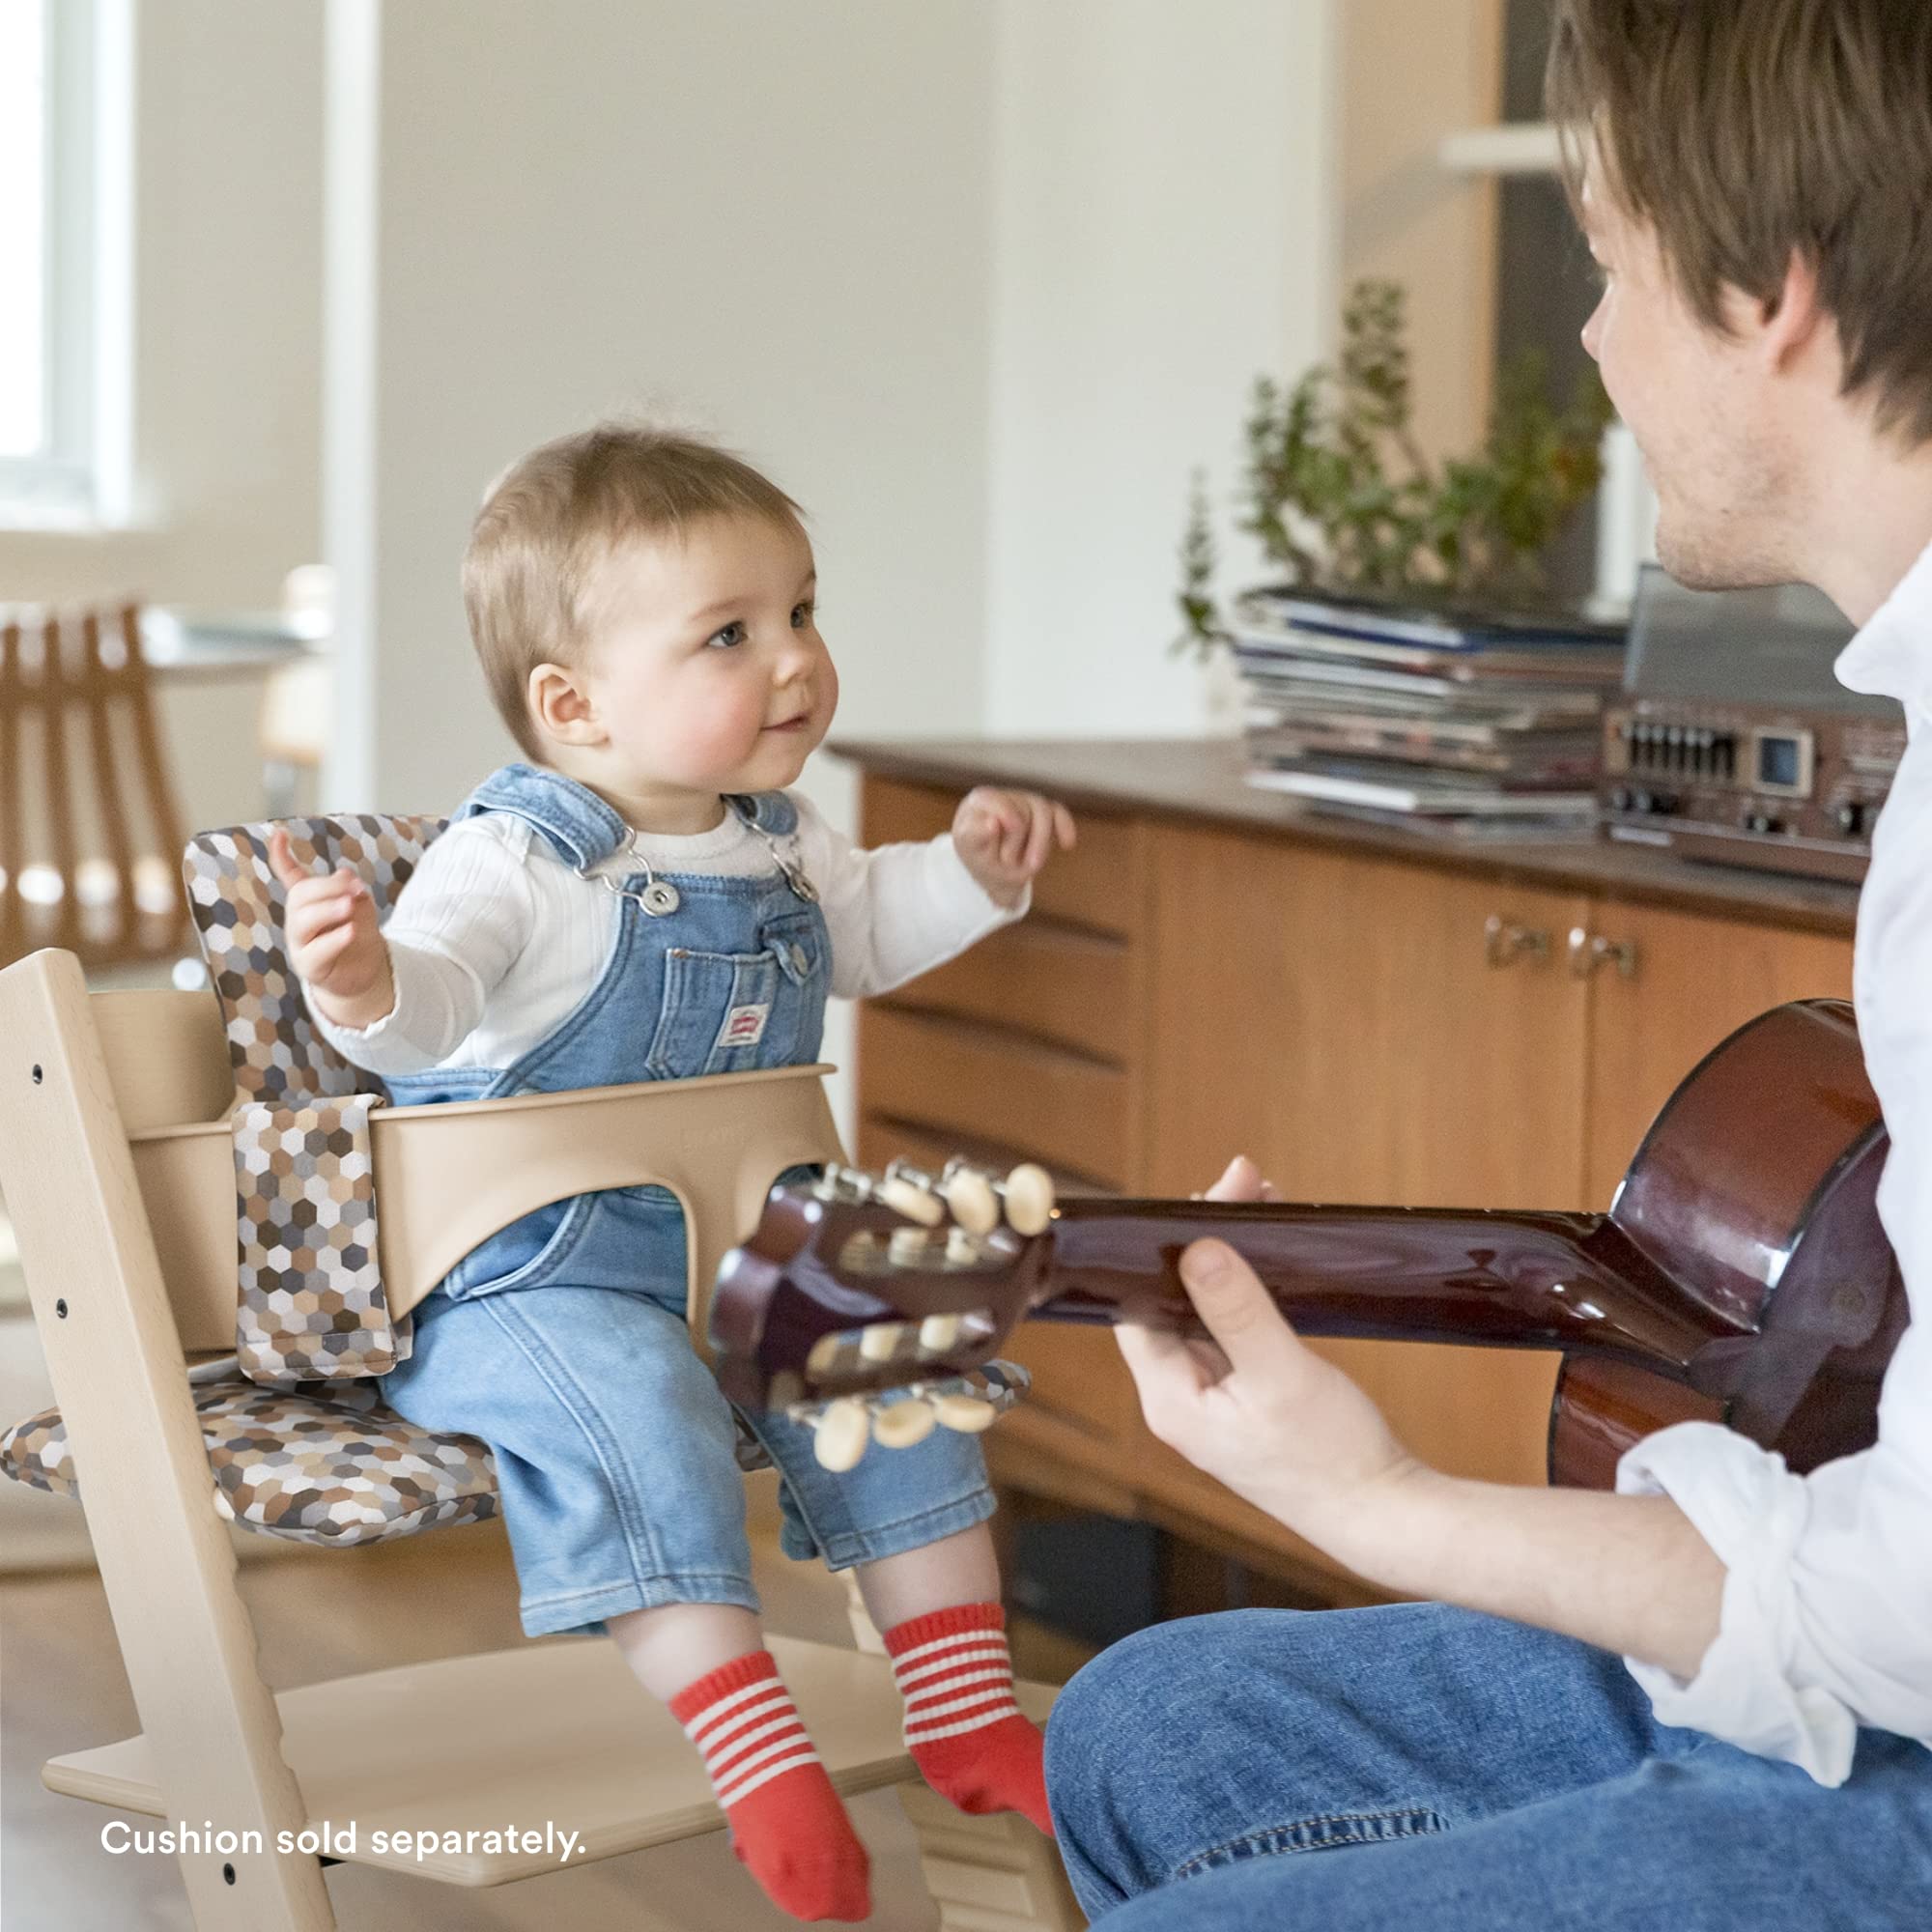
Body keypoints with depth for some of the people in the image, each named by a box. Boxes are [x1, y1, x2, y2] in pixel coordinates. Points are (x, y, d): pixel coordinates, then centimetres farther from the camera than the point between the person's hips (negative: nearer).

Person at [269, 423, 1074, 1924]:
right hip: (523, 1279, -7)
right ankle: (751, 1744, -33)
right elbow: (435, 994, -36)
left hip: (734, 1249, 8)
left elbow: (862, 928, 31)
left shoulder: (780, 846, 8)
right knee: (628, 1404, -33)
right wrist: (367, 985, -58)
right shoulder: (518, 863, -18)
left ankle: (967, 1709, 9)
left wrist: (973, 872, 17)